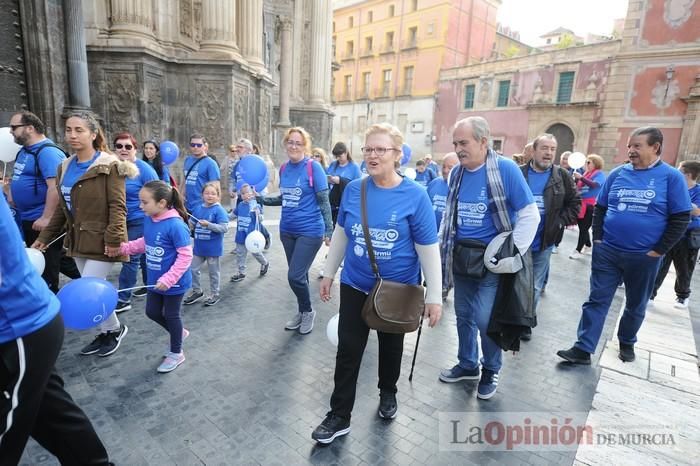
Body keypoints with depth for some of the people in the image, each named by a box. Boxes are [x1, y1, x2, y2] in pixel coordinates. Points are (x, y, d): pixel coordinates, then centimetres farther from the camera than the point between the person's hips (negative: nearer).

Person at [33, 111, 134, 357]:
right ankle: (106, 332, 31)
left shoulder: (109, 166, -12)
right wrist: (44, 237, 15)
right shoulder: (65, 167, 10)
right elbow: (62, 208, 16)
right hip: (78, 240, 7)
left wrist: (113, 238, -24)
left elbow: (117, 206, -17)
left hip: (101, 241, -7)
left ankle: (115, 329, 17)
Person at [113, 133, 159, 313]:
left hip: (140, 221, -6)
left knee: (130, 258, -4)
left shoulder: (144, 169, -15)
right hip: (123, 220, 6)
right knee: (142, 254, 19)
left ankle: (124, 299, 4)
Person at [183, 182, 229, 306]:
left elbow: (224, 228, -21)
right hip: (199, 247, 6)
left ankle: (215, 294, 28)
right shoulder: (198, 208, 4)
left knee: (214, 272, 10)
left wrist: (208, 225, -29)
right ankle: (197, 291, 34)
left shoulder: (219, 210, -14)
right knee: (193, 270, 14)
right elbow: (191, 225, 13)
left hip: (213, 248, -6)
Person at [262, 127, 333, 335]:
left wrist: (329, 231, -14)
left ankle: (308, 312, 17)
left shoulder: (313, 167, -11)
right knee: (299, 275, 16)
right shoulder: (284, 168, 6)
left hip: (310, 231, -6)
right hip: (287, 230, 6)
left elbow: (324, 201, -11)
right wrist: (261, 199, 2)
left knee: (295, 276, -9)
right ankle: (302, 311, 35)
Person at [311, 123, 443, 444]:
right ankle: (339, 416, 23)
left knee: (391, 345, 19)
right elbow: (341, 234, 6)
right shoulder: (353, 190, -5)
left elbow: (428, 248, -12)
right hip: (355, 285, 2)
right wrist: (329, 274, 10)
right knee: (348, 349, 6)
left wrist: (434, 297, -11)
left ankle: (388, 393, 46)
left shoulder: (414, 195, -15)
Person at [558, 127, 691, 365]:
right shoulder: (618, 173, 3)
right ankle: (583, 349, 7)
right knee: (597, 300, 2)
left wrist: (658, 251, -8)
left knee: (636, 305, 15)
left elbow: (681, 219, -4)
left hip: (644, 257, -1)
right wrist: (598, 239, 1)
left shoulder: (671, 177, -4)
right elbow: (600, 208, 11)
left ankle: (626, 343, 37)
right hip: (607, 252, 2)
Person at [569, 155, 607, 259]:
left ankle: (578, 251, -1)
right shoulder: (586, 173, 15)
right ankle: (588, 245, 32)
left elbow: (594, 185, -25)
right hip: (581, 204, 7)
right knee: (582, 227, 14)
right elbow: (578, 186, 18)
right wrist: (576, 179, 0)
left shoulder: (600, 174, -5)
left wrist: (581, 177, -31)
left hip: (590, 206, -7)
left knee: (584, 228, -5)